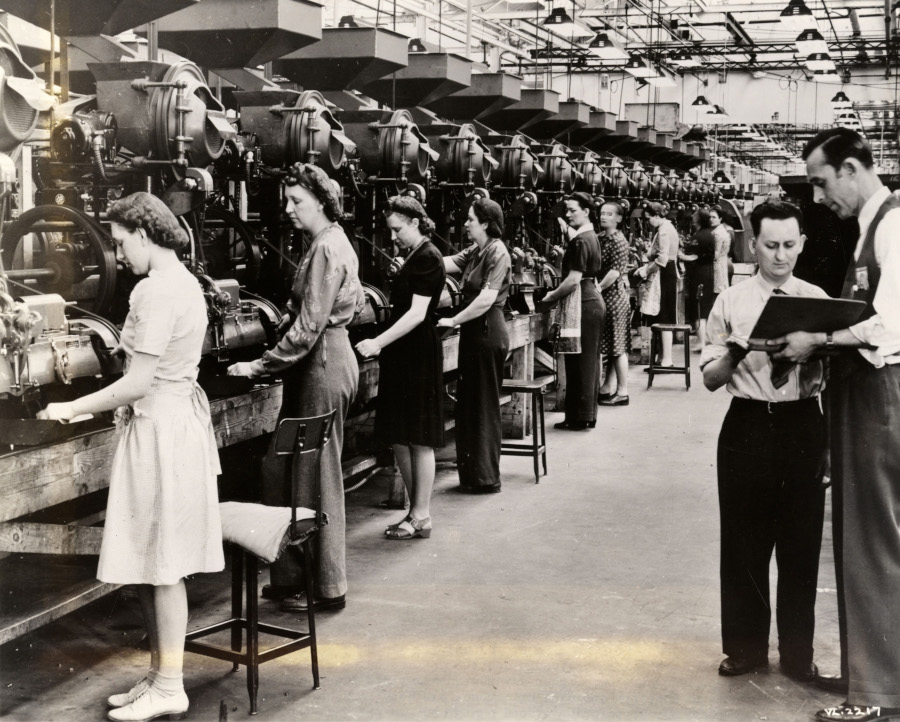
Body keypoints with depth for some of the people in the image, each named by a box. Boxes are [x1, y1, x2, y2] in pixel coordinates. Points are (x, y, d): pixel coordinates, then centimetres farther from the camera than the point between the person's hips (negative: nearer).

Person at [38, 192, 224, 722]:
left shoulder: (157, 291, -18)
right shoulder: (185, 282, 12)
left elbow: (138, 383, -20)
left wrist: (73, 409, -10)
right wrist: (93, 405, 13)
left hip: (159, 429, -10)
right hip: (180, 416, 10)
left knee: (159, 564, -1)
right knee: (152, 563, 14)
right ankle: (160, 674, 22)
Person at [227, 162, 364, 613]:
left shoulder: (325, 249, -16)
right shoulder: (334, 242, 14)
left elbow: (308, 326, -21)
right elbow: (355, 304, 21)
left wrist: (262, 366, -18)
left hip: (321, 365, -10)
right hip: (329, 359, 10)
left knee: (315, 475, -2)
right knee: (284, 469, 12)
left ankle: (327, 588, 8)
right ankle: (292, 577, 19)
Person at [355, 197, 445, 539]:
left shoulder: (427, 258, -14)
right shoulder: (413, 257, 15)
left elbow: (417, 313, -21)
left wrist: (378, 343, -26)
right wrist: (382, 344, 21)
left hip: (419, 356, -10)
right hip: (403, 356, 10)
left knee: (418, 439, -3)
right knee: (399, 438, 11)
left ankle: (421, 517, 5)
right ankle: (416, 509, 20)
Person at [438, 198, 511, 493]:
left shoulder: (497, 253, -14)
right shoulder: (474, 252, 13)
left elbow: (486, 299, -22)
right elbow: (446, 263, 4)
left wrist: (453, 321, -17)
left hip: (488, 333, -9)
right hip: (473, 333, 9)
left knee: (484, 406, -1)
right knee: (468, 403, 12)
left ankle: (486, 479, 9)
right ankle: (471, 472, 21)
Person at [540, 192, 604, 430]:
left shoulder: (580, 241, -18)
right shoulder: (590, 236, 13)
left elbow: (574, 279, -23)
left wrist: (551, 297, -12)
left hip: (584, 304, -10)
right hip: (593, 301, 10)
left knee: (580, 362, -4)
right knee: (589, 361, 13)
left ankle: (580, 418, 0)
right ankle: (588, 415, 20)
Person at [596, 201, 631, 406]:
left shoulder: (618, 241, -12)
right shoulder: (600, 237, 12)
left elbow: (615, 272, -18)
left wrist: (598, 288, -17)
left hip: (614, 295, -8)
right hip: (603, 296, 8)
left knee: (618, 346, -3)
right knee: (609, 345, 13)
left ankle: (622, 392, 1)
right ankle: (608, 387, 20)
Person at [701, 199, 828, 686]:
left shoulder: (817, 300, 4)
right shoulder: (731, 302, 1)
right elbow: (711, 379, 2)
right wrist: (737, 350, -17)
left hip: (802, 426, 1)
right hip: (748, 426, 0)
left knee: (801, 542, 7)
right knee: (744, 541, 7)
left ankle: (798, 654, 22)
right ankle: (745, 647, 23)